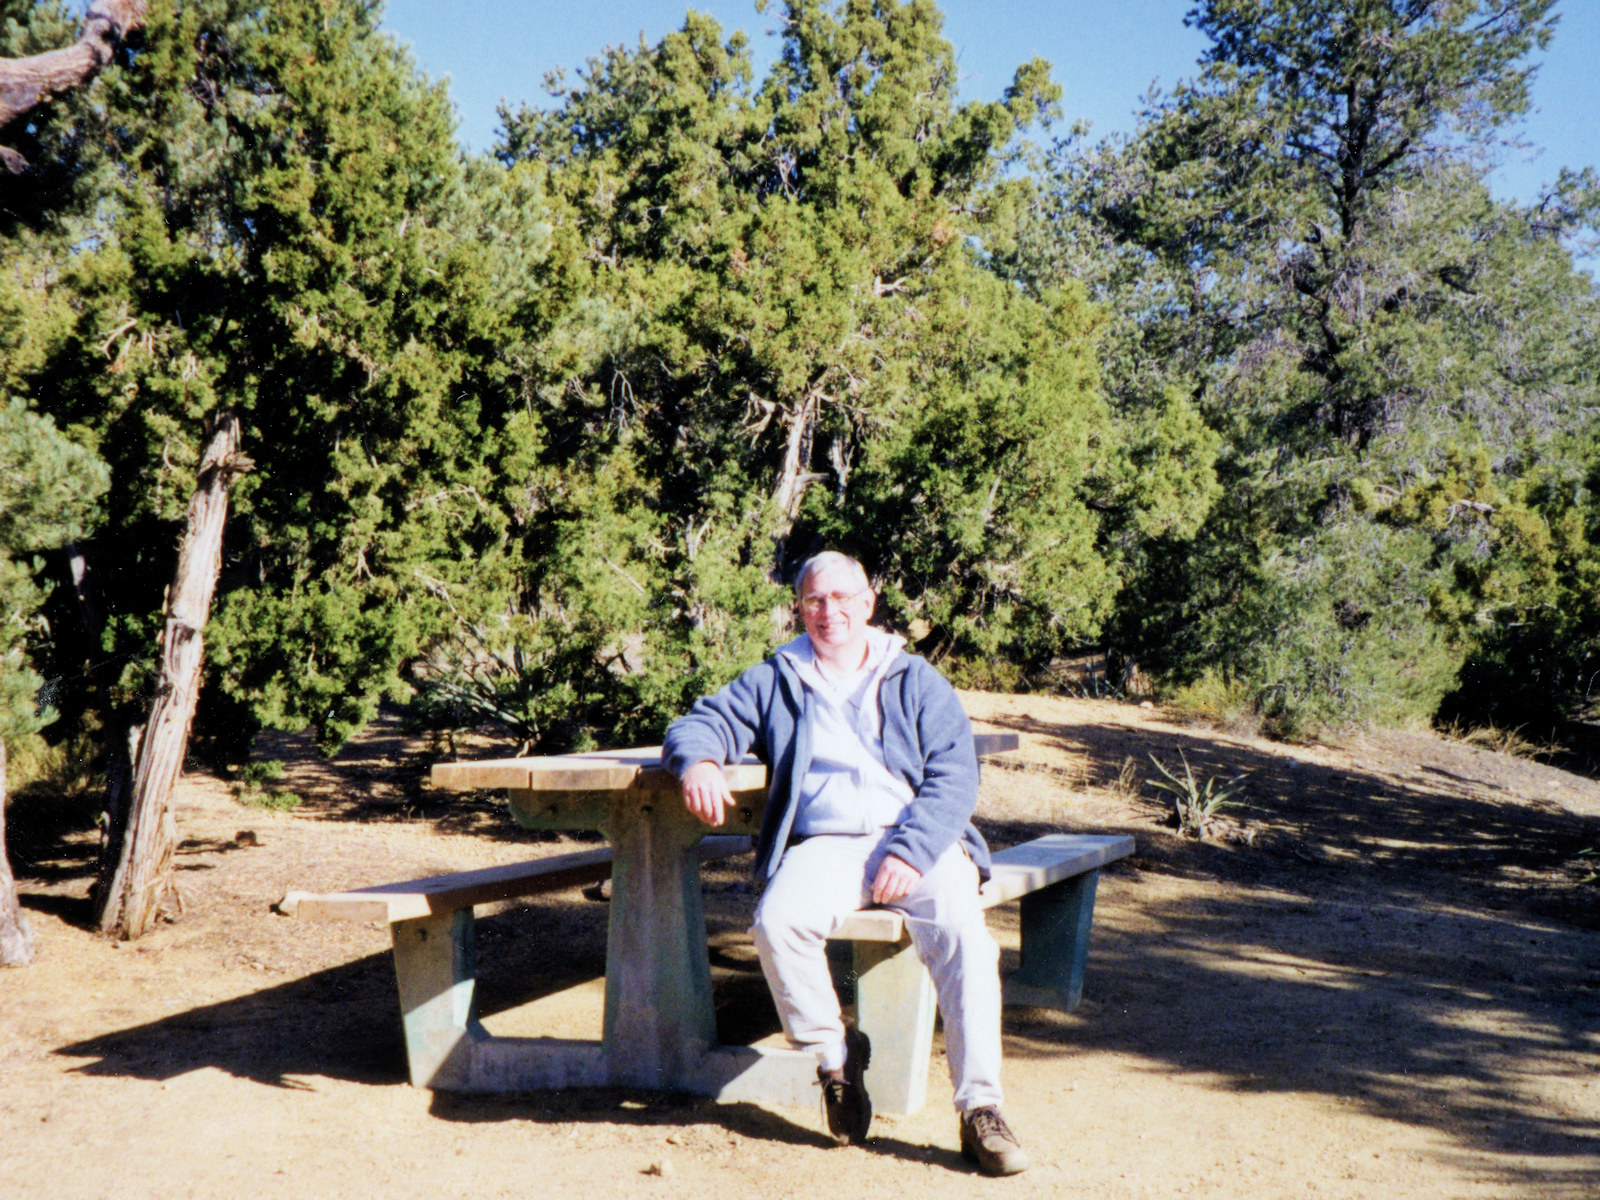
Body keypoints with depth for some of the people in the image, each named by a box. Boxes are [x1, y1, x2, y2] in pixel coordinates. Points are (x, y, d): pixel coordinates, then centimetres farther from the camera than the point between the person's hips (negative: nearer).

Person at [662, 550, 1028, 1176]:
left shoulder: (916, 682, 17)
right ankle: (835, 1056, -8)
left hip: (918, 841, -1)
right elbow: (702, 722, 14)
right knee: (777, 922, -31)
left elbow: (954, 775, 5)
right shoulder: (774, 683, 21)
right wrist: (698, 761, -13)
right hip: (824, 844, 1)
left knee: (961, 931, -30)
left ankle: (980, 1110, -25)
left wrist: (910, 850, -13)